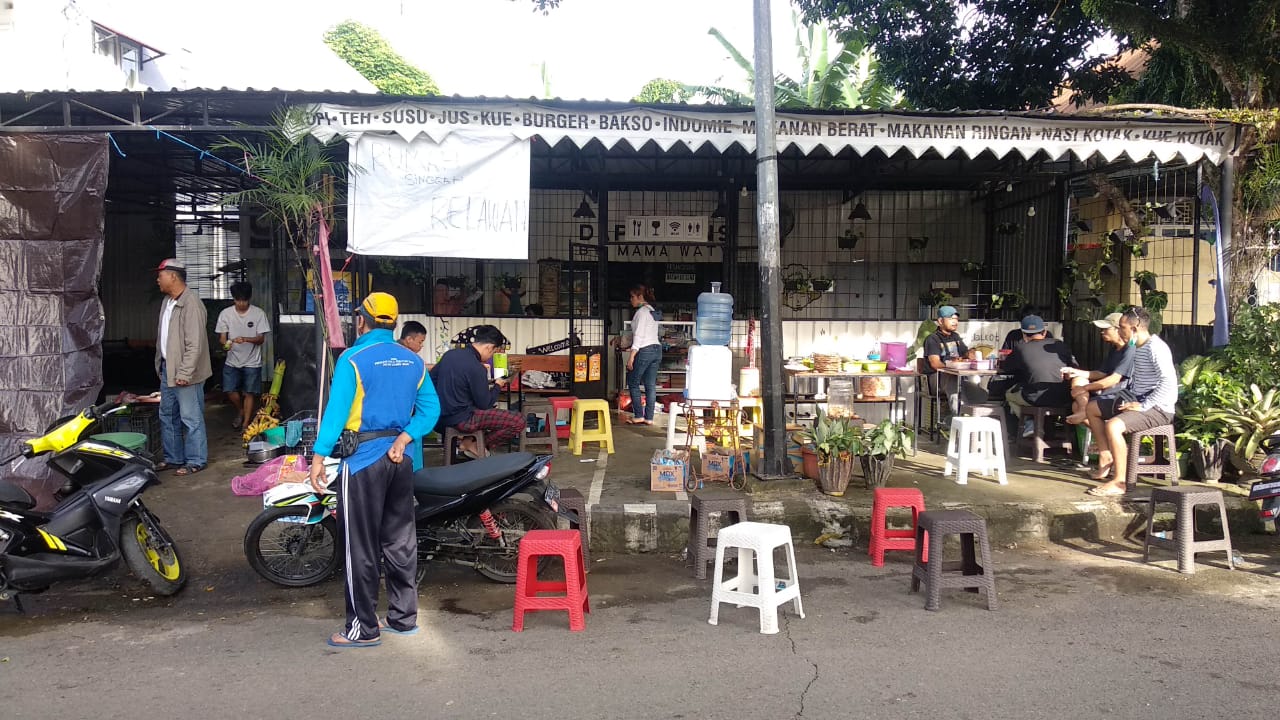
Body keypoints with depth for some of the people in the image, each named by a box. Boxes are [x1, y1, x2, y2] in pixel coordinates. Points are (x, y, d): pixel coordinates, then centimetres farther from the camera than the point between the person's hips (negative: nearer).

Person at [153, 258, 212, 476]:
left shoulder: (191, 303, -18)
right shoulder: (167, 301, 13)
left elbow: (195, 344, -22)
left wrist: (185, 372, -24)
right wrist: (160, 363, 18)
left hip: (184, 373, -10)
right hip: (167, 369, 10)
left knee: (191, 418, -3)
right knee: (167, 416, 17)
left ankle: (196, 461, 6)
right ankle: (173, 458, 28)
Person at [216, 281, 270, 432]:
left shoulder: (258, 313, -8)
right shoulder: (225, 313, -3)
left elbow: (261, 339, -8)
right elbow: (222, 336, 0)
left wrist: (245, 339, -27)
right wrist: (226, 344, -24)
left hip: (252, 362, -2)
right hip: (232, 361, 2)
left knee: (248, 393, 2)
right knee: (230, 391, -3)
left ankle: (246, 423, 13)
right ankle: (240, 411, 26)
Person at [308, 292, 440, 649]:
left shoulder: (353, 359, -11)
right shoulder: (413, 361, 7)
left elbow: (337, 410, -17)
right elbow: (430, 408, 3)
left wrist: (319, 457, -15)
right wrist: (403, 439, -4)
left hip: (363, 460, -6)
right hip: (400, 459, 6)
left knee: (360, 547, 2)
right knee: (400, 541, 14)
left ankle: (364, 628, 7)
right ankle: (403, 617, 24)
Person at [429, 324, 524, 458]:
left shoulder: (450, 354, 2)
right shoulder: (476, 369, -21)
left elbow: (432, 378, 15)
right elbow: (484, 404, -12)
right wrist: (497, 386, 5)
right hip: (461, 419, -9)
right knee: (518, 421, -12)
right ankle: (473, 445, 2)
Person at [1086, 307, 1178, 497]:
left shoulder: (1156, 348, -20)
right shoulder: (1137, 347, 12)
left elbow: (1169, 383, -30)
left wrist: (1143, 406, -28)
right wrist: (1124, 393, 11)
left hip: (1158, 409, -11)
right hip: (1136, 399, 11)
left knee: (1113, 425, -32)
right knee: (1092, 408, 16)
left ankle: (1119, 481, -23)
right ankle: (1106, 458, 19)